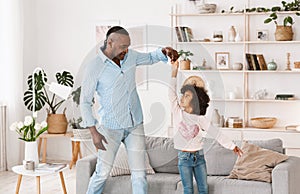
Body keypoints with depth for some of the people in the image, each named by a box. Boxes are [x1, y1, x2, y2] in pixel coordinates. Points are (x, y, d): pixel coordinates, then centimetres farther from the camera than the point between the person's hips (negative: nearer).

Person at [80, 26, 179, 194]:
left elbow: (150, 58, 23)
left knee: (140, 174, 2)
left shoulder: (130, 56, 3)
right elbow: (85, 102, -8)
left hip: (135, 125, 4)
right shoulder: (94, 68, -12)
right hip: (110, 127, -4)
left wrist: (165, 51, 0)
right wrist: (94, 132, -14)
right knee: (103, 172, 0)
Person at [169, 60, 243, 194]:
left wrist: (232, 146, -2)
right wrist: (174, 71, -19)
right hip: (184, 157, -1)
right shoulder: (178, 113, -3)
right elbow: (172, 94, -12)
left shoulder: (200, 119, -1)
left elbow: (216, 133, 1)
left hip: (199, 156, 2)